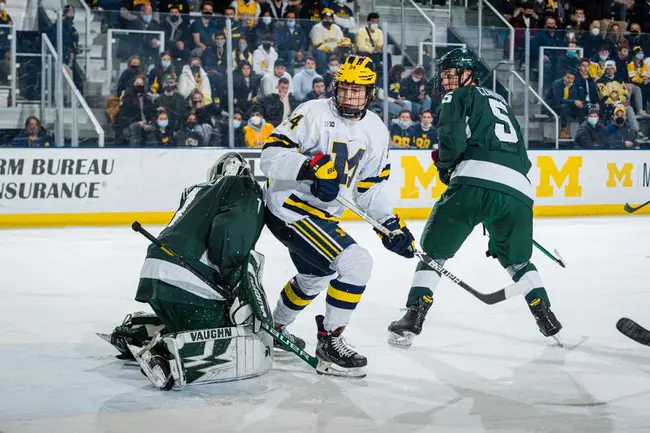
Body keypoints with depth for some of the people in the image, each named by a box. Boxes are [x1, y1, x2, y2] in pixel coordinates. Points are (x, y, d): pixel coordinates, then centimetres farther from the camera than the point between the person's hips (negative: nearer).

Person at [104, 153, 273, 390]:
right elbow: (231, 230, -12)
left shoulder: (195, 191, 32)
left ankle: (136, 330, 22)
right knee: (256, 352, -15)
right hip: (187, 285, -8)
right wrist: (239, 285, -14)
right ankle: (175, 353, -30)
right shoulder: (245, 190, 8)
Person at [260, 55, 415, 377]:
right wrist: (310, 167, -36)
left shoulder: (376, 132, 5)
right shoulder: (313, 113, -17)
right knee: (356, 263, -22)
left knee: (315, 277, 31)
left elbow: (370, 187, 11)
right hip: (289, 207, -9)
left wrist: (391, 224, -1)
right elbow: (271, 155, -21)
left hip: (323, 215, 9)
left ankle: (275, 328, 56)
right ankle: (329, 342, -11)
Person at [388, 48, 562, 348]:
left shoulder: (459, 97, 14)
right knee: (517, 259, 26)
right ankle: (547, 320, 17)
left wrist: (445, 166, 15)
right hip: (518, 189, 6)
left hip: (475, 181, -6)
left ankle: (413, 318, -4)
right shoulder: (500, 102, 35)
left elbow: (453, 136, -3)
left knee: (434, 249, 7)